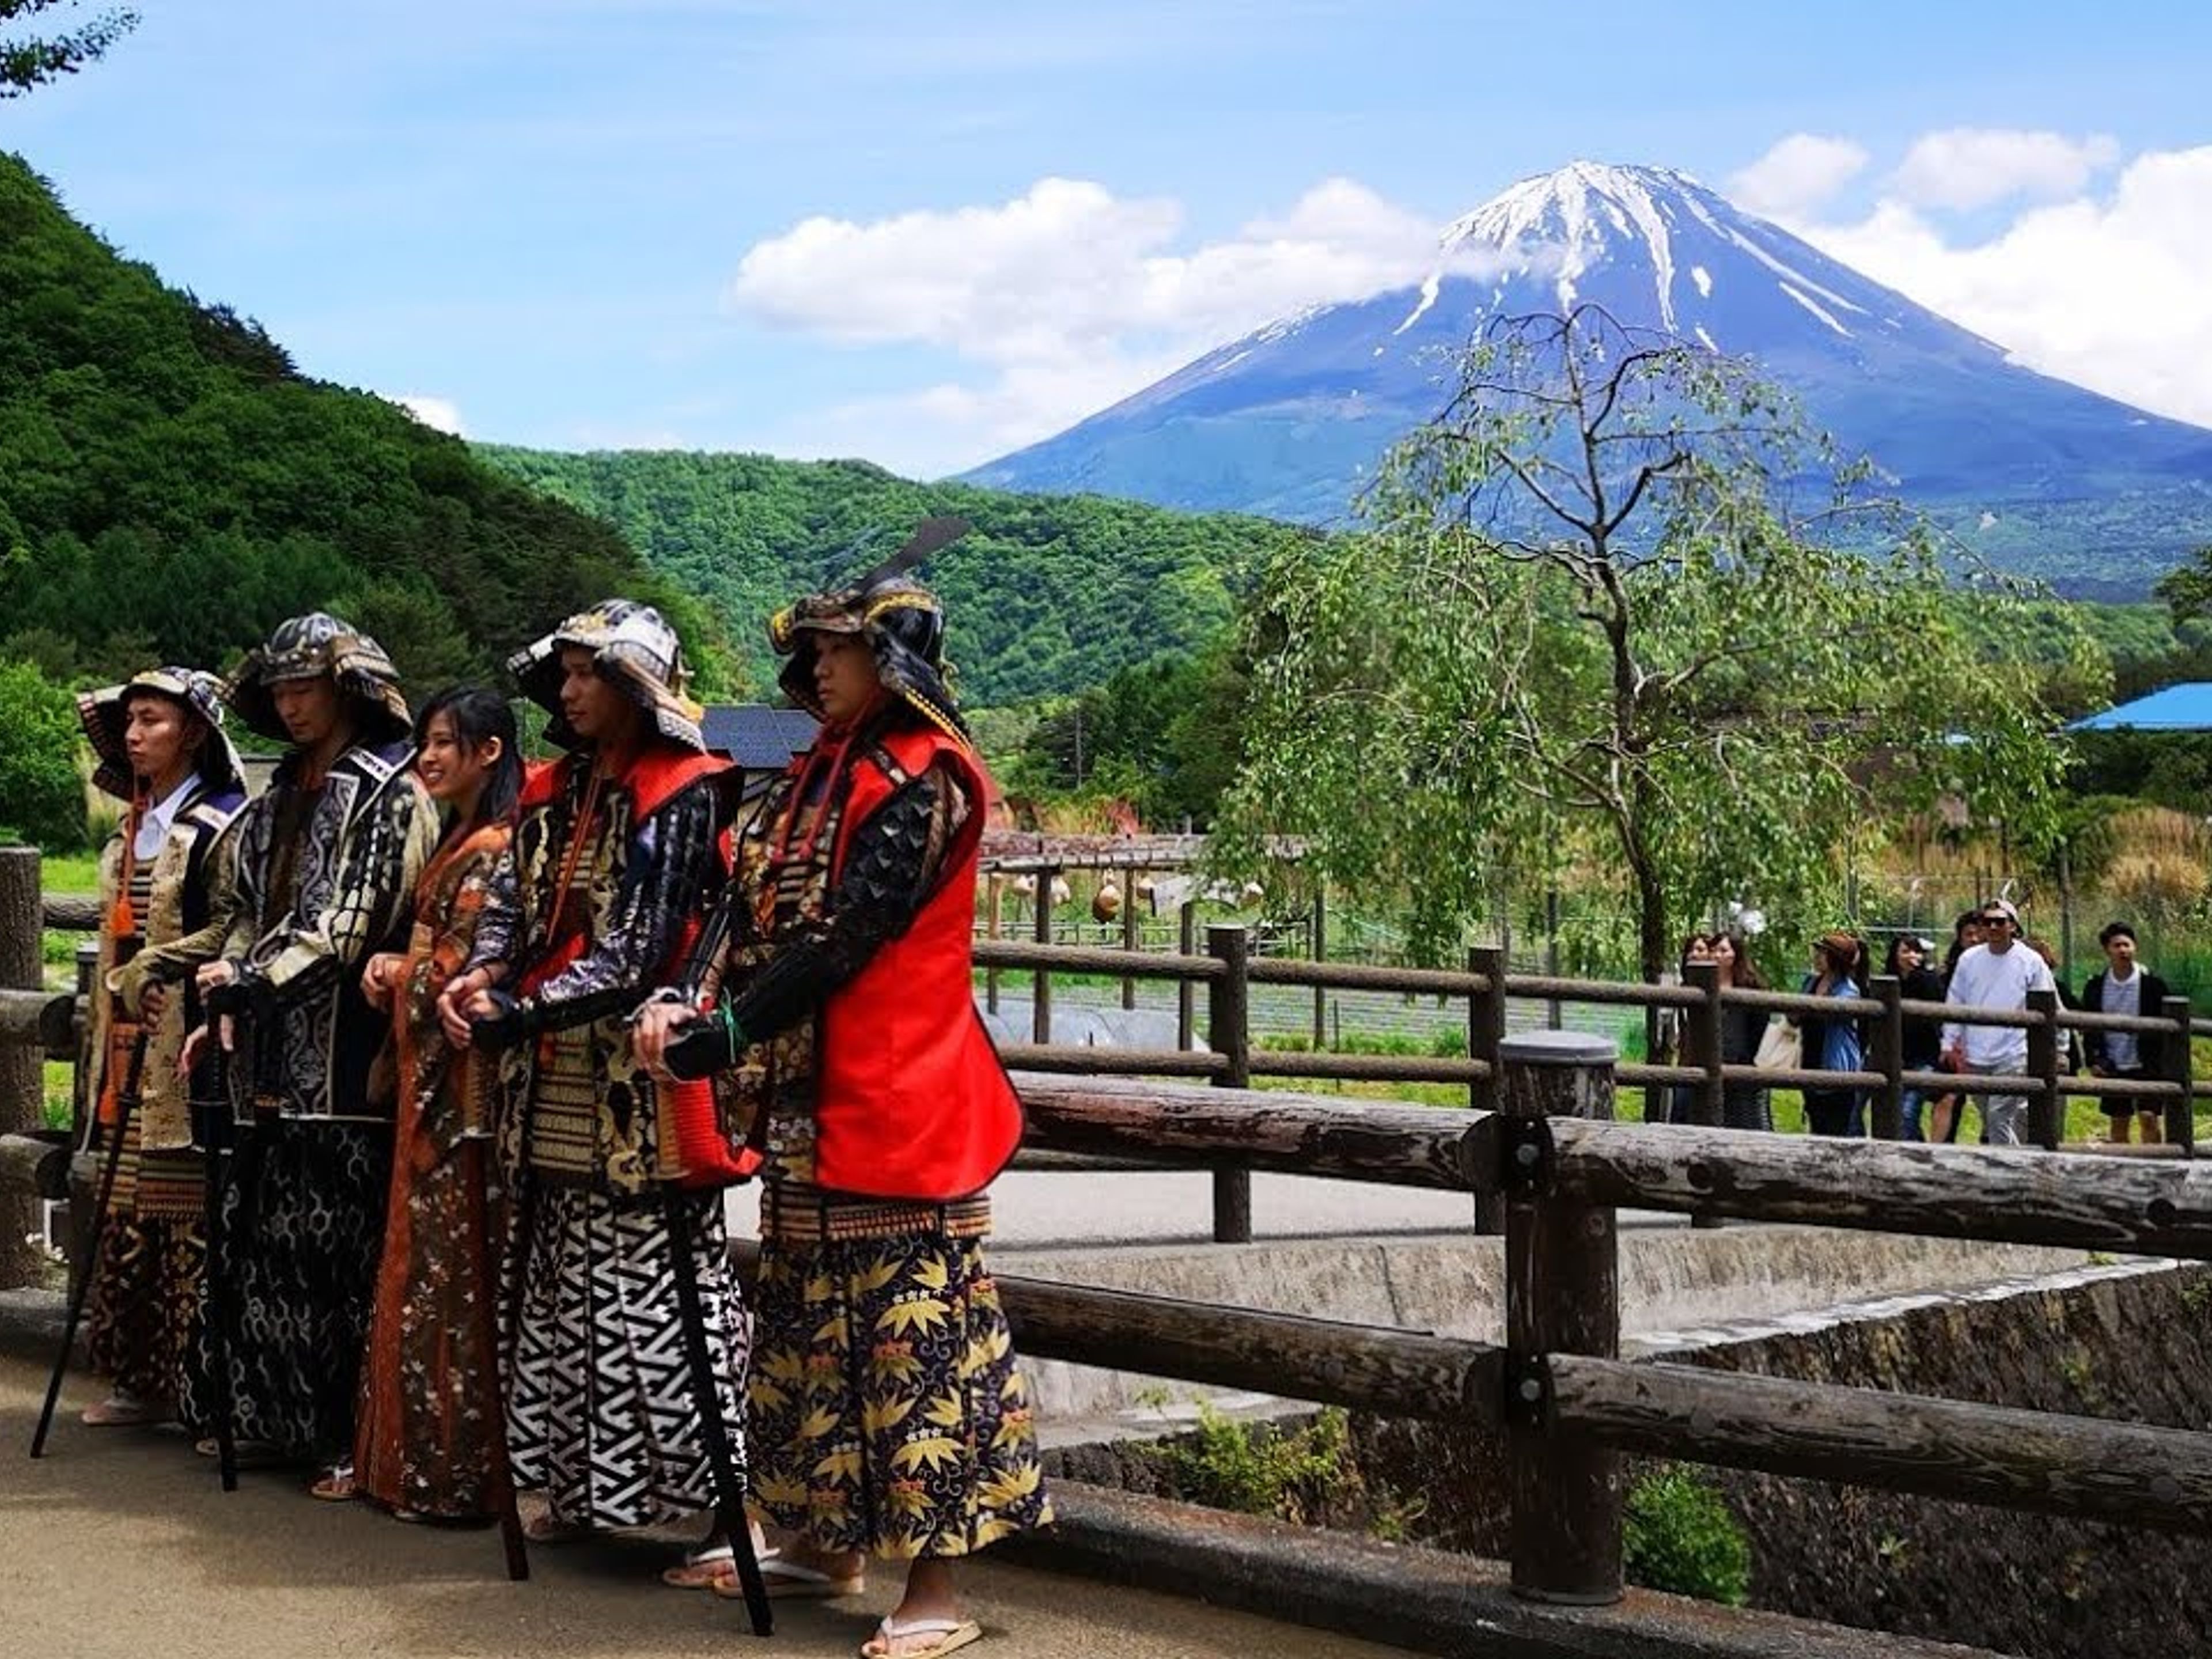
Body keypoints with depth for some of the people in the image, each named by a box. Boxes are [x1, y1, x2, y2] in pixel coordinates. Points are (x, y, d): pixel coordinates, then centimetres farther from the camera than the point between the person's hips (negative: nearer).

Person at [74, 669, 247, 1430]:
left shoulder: (219, 825, -8)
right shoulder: (133, 827, 17)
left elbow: (234, 930, -15)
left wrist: (156, 965, -17)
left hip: (186, 1049, -8)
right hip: (130, 1049, 8)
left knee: (188, 1218, -6)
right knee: (130, 1216, 9)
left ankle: (200, 1384, -1)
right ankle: (143, 1378, 17)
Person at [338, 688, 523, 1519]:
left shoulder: (496, 849, -13)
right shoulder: (456, 842, 17)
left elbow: (465, 966, -18)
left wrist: (401, 972, -2)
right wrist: (394, 967, 3)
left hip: (460, 1078, -10)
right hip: (427, 1074, 10)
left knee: (450, 1270, -5)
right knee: (416, 1262, 12)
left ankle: (456, 1471, 2)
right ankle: (400, 1458, 19)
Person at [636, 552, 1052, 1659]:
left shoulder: (923, 779, -11)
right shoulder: (819, 776, 16)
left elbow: (843, 936, -18)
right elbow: (751, 908, 8)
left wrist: (725, 1035, -18)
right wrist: (686, 1003, -9)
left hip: (895, 1099, -9)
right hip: (804, 1103, 9)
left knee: (910, 1326, -7)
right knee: (807, 1319, 15)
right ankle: (820, 1541, 27)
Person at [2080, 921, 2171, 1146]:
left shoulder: (2152, 984, -3)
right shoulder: (2096, 986, 3)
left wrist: (2161, 1063, -5)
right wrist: (2092, 1061, 1)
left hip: (2146, 1066, -3)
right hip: (2113, 1067, 3)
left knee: (2149, 1119, -11)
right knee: (2118, 1124, 10)